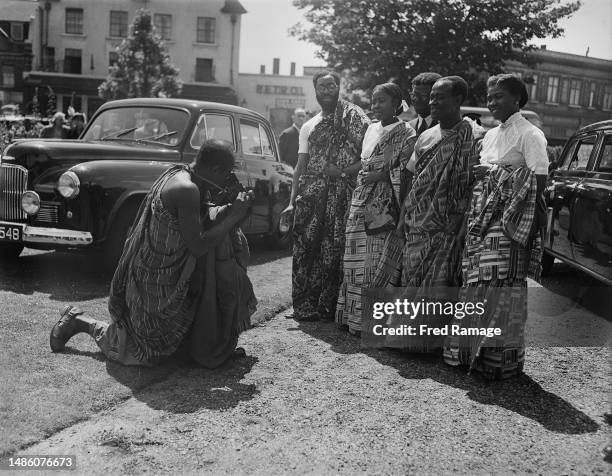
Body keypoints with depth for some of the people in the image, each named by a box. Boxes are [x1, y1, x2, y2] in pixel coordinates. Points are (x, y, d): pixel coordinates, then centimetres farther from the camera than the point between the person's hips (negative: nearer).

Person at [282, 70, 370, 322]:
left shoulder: (354, 117, 4)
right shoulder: (309, 126, 19)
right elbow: (301, 166, 15)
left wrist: (343, 171, -14)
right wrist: (292, 201, 6)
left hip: (341, 194, -4)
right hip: (310, 195, 4)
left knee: (335, 251, -4)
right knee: (305, 249, -1)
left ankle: (329, 306, 6)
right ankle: (306, 307, 8)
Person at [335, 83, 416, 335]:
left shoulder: (405, 133, -2)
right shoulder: (371, 129, 18)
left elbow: (406, 171, -10)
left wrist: (381, 175, -16)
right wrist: (363, 177, 11)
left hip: (385, 203, -6)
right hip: (361, 200, 7)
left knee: (380, 261, -6)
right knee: (357, 260, 7)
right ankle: (355, 316, 16)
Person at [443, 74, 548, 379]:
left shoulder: (529, 134, -4)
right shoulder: (491, 135, 19)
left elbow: (539, 180, -12)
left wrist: (494, 173, -12)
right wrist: (480, 173, 3)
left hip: (509, 218, -7)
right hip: (482, 215, 7)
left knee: (500, 285, -8)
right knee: (476, 282, 6)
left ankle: (501, 357, 3)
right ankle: (471, 350, 15)